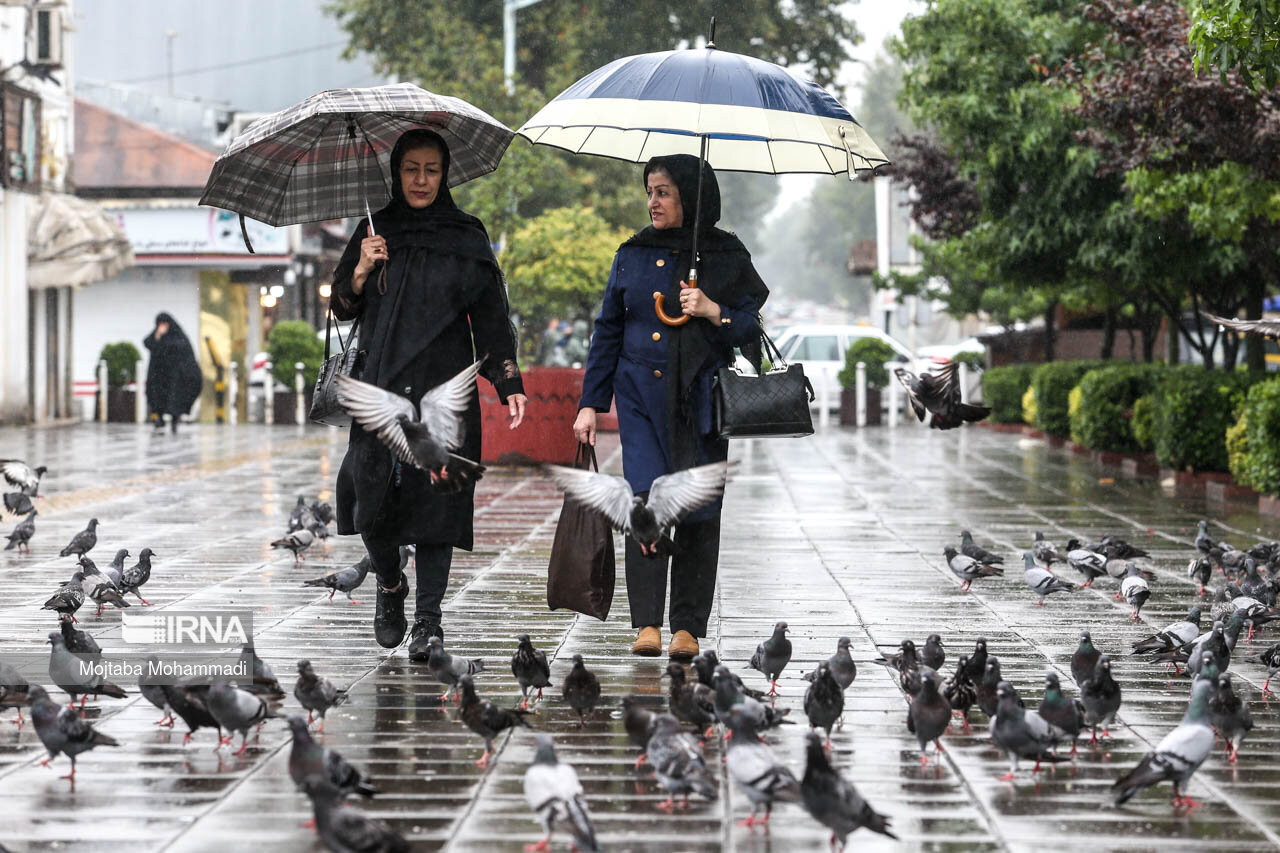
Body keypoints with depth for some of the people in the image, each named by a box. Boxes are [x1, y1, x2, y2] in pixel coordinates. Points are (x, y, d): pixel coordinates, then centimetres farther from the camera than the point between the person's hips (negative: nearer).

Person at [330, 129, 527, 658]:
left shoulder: (466, 239, 5)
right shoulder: (374, 233, 9)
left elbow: (491, 315, 2)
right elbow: (343, 310, 10)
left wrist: (508, 384, -8)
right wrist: (361, 272, -10)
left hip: (442, 389, -1)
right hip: (381, 386, 1)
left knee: (434, 497, -5)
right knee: (370, 495, -5)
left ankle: (429, 617, 0)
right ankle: (390, 584, 23)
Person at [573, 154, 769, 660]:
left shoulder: (726, 258, 5)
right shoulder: (634, 255, 11)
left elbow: (751, 329, 5)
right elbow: (608, 331, 14)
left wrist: (713, 311, -14)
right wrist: (591, 403, 10)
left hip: (702, 400, -1)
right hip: (641, 396, 1)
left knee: (698, 510, -2)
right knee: (646, 500, -12)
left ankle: (687, 627, 5)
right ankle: (647, 624, -13)